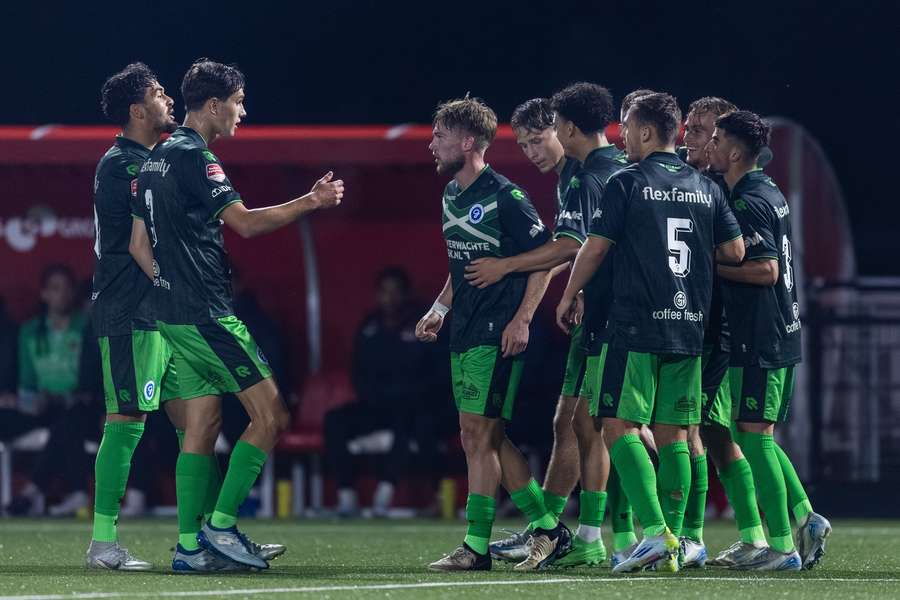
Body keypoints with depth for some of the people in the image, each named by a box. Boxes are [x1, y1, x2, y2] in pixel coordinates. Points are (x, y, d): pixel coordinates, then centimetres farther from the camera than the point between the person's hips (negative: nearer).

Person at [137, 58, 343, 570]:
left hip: (174, 313, 10)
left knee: (202, 425, 10)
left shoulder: (157, 158, 15)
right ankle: (222, 524, -7)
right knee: (271, 416, -7)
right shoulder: (194, 157, -14)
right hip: (208, 315, -10)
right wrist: (311, 202, -14)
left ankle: (190, 542, 7)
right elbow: (246, 222, -19)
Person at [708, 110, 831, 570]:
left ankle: (781, 546, -6)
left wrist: (712, 267, -13)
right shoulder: (771, 194, 15)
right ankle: (805, 519, 10)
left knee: (754, 434, -6)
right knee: (757, 435, 15)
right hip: (781, 332, 10)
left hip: (759, 339, -10)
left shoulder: (747, 204, -16)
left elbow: (766, 270, -22)